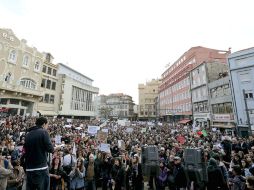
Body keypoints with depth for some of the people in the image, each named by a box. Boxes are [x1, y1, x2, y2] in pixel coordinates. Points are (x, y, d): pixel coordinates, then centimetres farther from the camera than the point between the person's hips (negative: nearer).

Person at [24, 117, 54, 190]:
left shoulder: (28, 134, 8)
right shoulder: (43, 132, -10)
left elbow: (25, 149, 17)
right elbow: (50, 149, -16)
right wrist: (53, 148, 4)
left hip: (29, 168, 7)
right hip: (41, 167, -6)